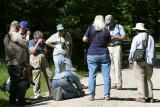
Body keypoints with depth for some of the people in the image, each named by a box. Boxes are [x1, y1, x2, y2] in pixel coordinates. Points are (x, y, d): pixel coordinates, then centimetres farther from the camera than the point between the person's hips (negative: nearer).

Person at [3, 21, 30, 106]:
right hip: (18, 63, -8)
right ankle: (20, 101, -5)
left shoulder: (6, 37, 16)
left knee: (14, 82, 14)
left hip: (10, 64, 8)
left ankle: (12, 100, 16)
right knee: (22, 82, -3)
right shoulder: (16, 35, -11)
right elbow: (25, 45, -11)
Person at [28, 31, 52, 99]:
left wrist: (44, 44, 8)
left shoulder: (41, 43, 23)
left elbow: (45, 52, 20)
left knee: (49, 75, 1)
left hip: (43, 59, 6)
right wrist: (38, 43, -9)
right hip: (35, 60, -6)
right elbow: (33, 51, -9)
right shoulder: (31, 42, 6)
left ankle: (51, 92, 7)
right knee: (36, 77, -8)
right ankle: (36, 94, -7)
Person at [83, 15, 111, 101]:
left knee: (92, 76, 5)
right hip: (104, 54, 0)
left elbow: (84, 39, -5)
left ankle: (91, 95, 4)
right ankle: (107, 95, 5)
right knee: (106, 76, 5)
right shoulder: (106, 31, -2)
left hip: (92, 55, 0)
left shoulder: (91, 28, -4)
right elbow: (108, 43, 7)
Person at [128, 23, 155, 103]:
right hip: (149, 61, 5)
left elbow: (132, 50, -5)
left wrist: (130, 61, 4)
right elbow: (152, 50, 10)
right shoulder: (150, 38, 11)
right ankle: (150, 97, 7)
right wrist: (151, 60, 14)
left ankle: (142, 97, -4)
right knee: (148, 79, 11)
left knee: (140, 79, -2)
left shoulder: (136, 38, -3)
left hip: (139, 61, -5)